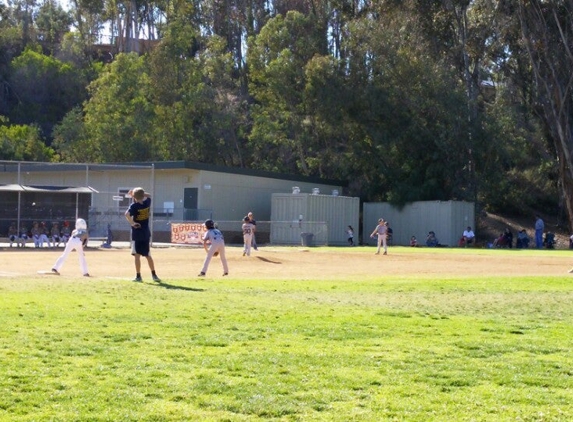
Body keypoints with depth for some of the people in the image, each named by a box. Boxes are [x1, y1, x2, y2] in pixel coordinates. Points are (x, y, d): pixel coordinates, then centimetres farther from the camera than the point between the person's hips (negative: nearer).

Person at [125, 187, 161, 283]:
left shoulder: (134, 206, -12)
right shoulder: (147, 203, 2)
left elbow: (127, 214, -29)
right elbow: (148, 195, 25)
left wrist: (132, 223, -18)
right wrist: (139, 192, 15)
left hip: (137, 233, -5)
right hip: (146, 233, 5)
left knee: (137, 255, -1)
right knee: (148, 255, 14)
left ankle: (138, 276, -3)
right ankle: (154, 275, 13)